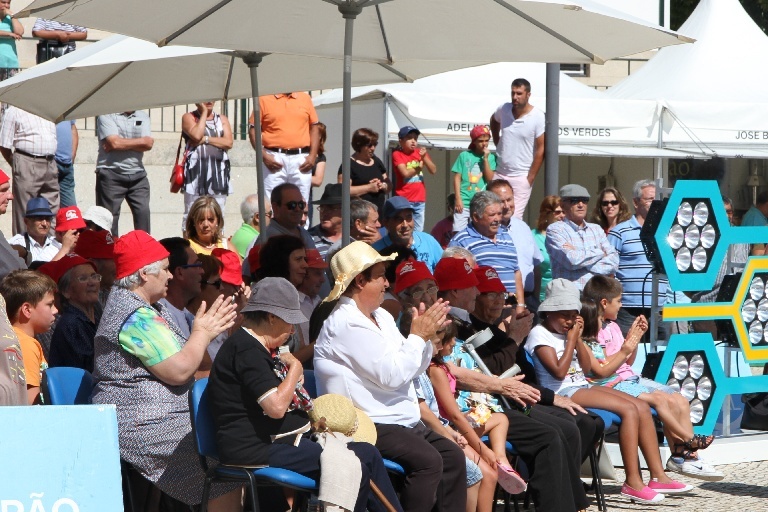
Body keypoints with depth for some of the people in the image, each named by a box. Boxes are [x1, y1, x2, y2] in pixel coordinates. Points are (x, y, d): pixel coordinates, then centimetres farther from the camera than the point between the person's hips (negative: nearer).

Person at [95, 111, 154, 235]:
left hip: (137, 175, 4)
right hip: (111, 174, -4)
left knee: (143, 212, -2)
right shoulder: (106, 116, -3)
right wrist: (140, 141, -6)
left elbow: (148, 143, -2)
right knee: (109, 216, -1)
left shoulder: (143, 117, 12)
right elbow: (114, 142, -16)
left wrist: (122, 144, -9)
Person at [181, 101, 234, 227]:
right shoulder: (188, 117, 8)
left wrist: (205, 139, -7)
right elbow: (196, 135, -13)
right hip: (196, 169, -3)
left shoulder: (222, 119, 18)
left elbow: (229, 142, 2)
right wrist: (204, 112, -3)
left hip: (218, 173, 3)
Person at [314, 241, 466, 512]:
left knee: (453, 456, 0)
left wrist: (425, 335, 0)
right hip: (368, 426, -10)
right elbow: (392, 375, -21)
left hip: (403, 421, 10)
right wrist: (418, 336, -10)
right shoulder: (346, 324, -16)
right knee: (428, 460, -25)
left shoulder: (381, 317, 14)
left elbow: (412, 369, 17)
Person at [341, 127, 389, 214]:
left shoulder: (377, 161, 17)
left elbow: (389, 184, 23)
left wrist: (383, 186, -2)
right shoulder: (349, 164, -5)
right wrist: (369, 187, -17)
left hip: (379, 212, 7)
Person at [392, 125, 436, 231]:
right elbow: (405, 173, -16)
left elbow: (433, 170, 1)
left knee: (418, 232, 9)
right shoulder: (397, 154, -4)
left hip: (420, 200, 5)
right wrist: (419, 167, -2)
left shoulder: (420, 152, 10)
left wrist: (424, 157, -13)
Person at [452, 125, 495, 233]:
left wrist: (485, 159, -8)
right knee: (458, 232, -6)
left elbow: (490, 179, -3)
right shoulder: (464, 155, 4)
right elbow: (457, 178, 3)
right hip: (463, 202, -1)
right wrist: (458, 198, -6)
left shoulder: (491, 157, 6)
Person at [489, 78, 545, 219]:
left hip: (521, 176, -5)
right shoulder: (503, 110, 1)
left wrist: (530, 178, -13)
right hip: (499, 173, 5)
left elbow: (541, 150, -12)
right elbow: (494, 121, 26)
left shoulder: (538, 117, -13)